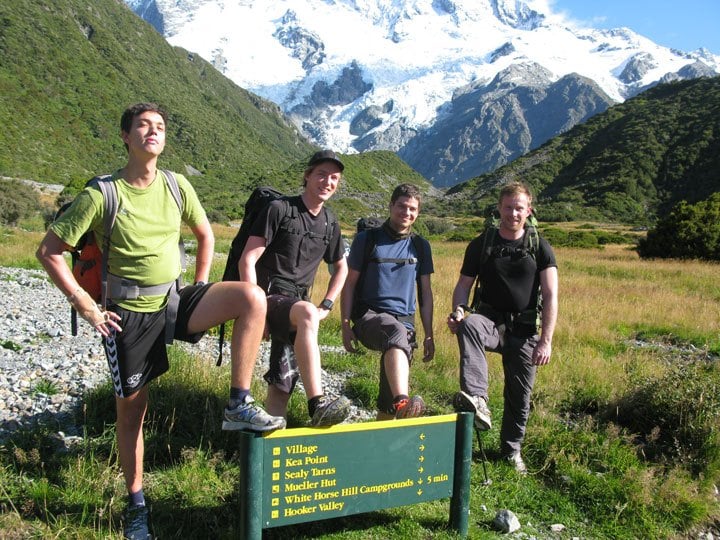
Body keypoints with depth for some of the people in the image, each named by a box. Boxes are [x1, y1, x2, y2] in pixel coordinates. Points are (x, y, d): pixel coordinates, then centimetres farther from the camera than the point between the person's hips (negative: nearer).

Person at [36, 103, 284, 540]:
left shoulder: (176, 185, -1)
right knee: (132, 410, 8)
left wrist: (201, 289, 7)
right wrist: (86, 306, -10)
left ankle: (240, 406, -15)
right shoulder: (101, 195, -12)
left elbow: (205, 234, 14)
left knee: (252, 297, -22)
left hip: (175, 301, 3)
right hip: (129, 315, -3)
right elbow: (50, 251, -7)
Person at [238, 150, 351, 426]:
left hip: (297, 302, 6)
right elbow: (247, 260, -10)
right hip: (270, 296, -6)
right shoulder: (280, 209, -6)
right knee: (306, 313, -37)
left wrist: (326, 306, 14)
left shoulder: (330, 224, 13)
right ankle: (317, 404, -42)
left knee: (281, 384, 3)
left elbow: (341, 268, 27)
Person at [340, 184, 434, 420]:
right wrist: (346, 325, -4)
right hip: (369, 316, -4)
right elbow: (350, 284, 5)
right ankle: (402, 403, -56)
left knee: (389, 396, -2)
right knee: (397, 332, -38)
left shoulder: (420, 246, 14)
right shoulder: (367, 239, 5)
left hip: (404, 321, 4)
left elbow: (425, 292, 15)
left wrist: (429, 335, 11)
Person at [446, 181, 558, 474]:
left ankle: (512, 450, 31)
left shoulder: (541, 248, 0)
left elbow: (550, 297, -5)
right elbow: (464, 284, 5)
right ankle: (477, 400, -46)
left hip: (524, 329, 1)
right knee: (469, 326, -36)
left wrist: (546, 340, -14)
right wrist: (458, 311, -17)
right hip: (491, 320, 0)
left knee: (520, 394, 7)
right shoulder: (481, 244, 3)